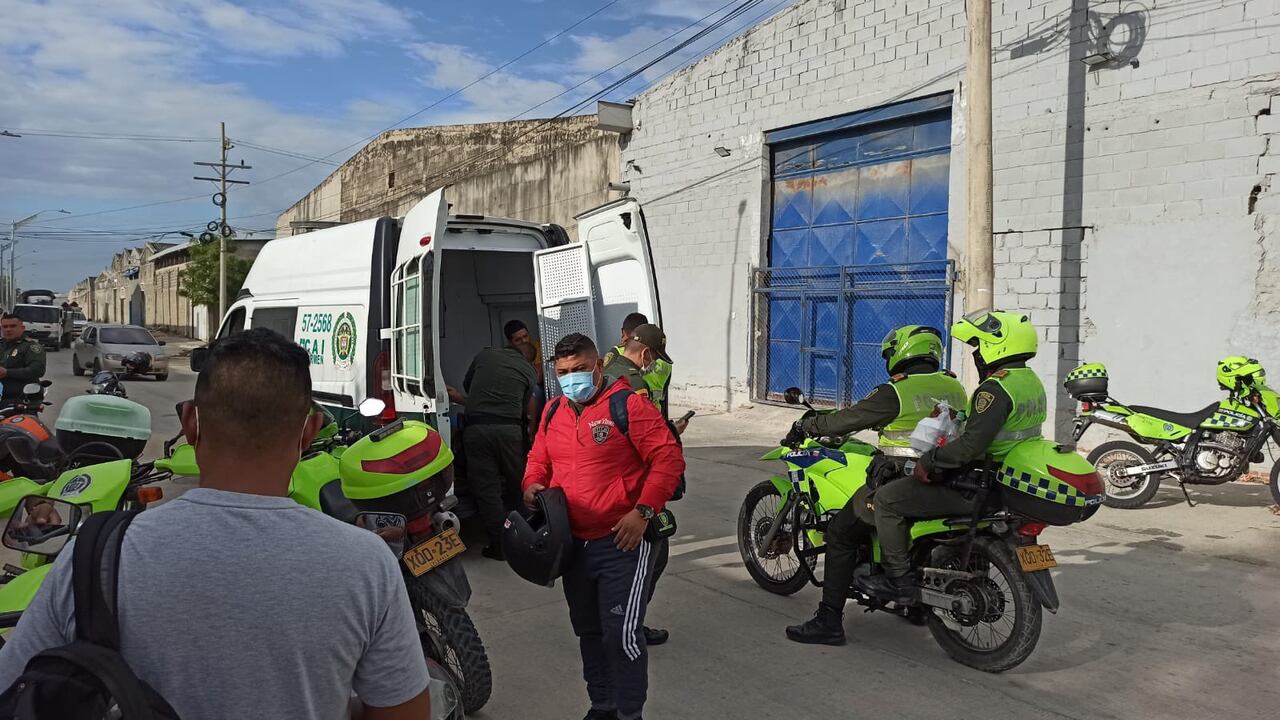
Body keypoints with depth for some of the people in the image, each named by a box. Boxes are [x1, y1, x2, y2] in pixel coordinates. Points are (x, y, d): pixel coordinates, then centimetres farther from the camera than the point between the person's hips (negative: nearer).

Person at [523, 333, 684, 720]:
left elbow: (668, 458, -14)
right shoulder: (553, 412, 10)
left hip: (623, 541, -7)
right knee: (588, 631, 19)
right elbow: (538, 460, 22)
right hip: (574, 543, 7)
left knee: (621, 634, -9)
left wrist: (642, 512, -21)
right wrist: (532, 485, -1)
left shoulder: (627, 404, -11)